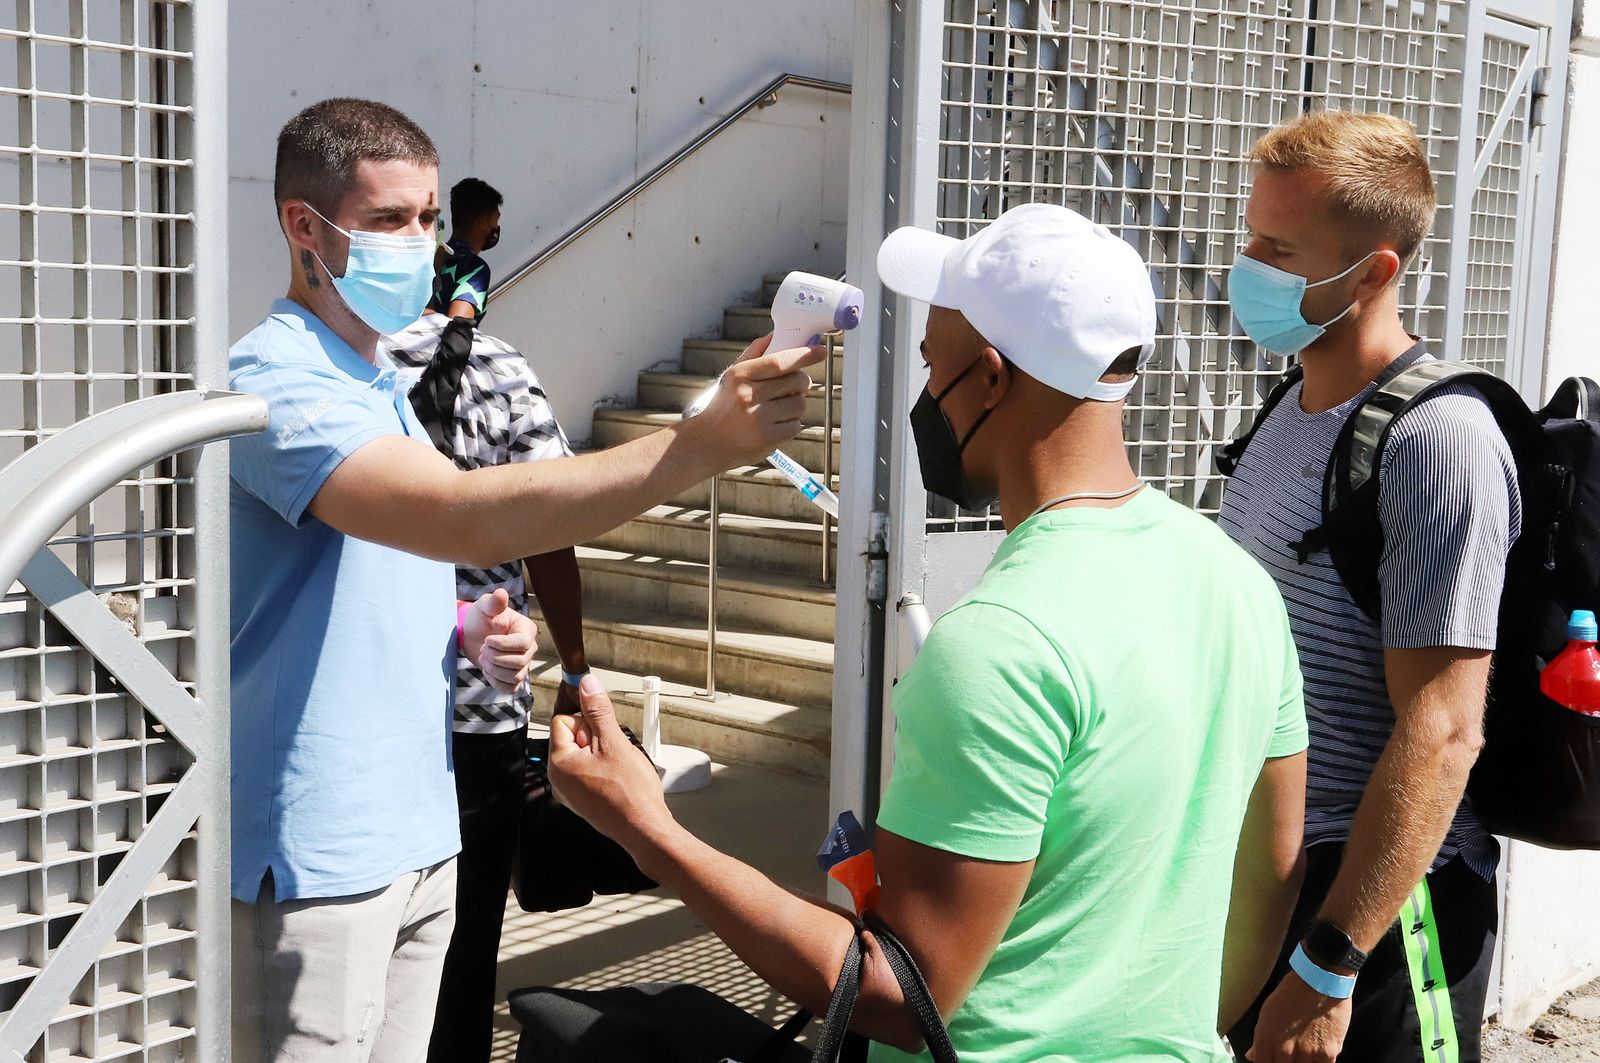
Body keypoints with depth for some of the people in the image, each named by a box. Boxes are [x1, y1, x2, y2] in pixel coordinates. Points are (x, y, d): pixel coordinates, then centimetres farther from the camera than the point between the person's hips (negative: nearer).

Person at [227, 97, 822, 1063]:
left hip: (419, 834, 9)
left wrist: (472, 633, 2)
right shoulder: (277, 378, -17)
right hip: (317, 856, -9)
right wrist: (701, 443, -39)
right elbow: (462, 517, -34)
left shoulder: (382, 383, 14)